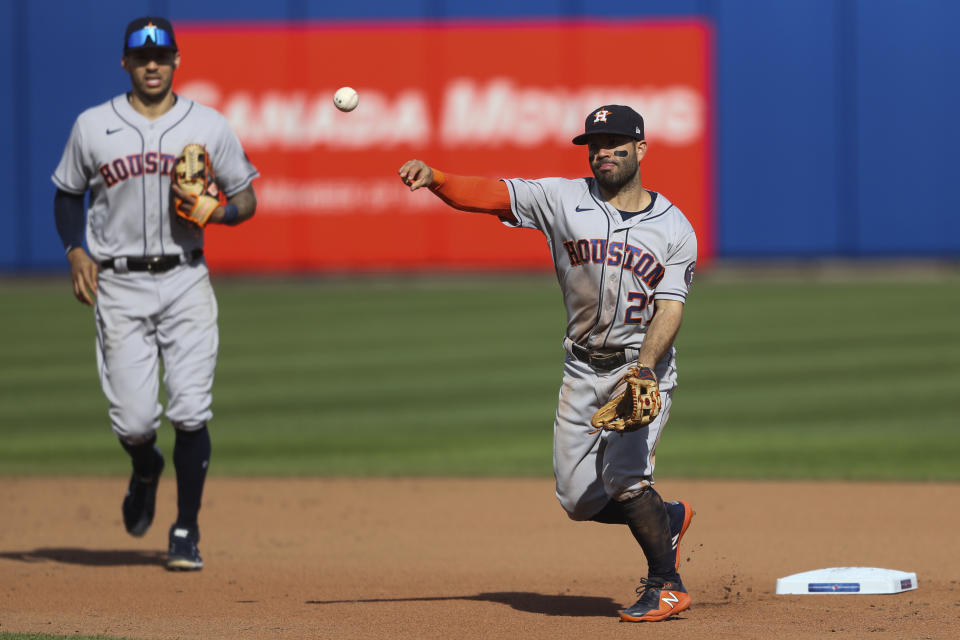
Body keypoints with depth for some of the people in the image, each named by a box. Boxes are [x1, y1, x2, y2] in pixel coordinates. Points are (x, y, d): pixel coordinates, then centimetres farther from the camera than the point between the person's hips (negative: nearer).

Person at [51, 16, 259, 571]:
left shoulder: (210, 126, 4)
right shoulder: (92, 127, 4)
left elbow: (247, 198, 10)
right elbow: (68, 193, 16)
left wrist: (215, 212, -11)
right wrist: (76, 250, 0)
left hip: (185, 280, 0)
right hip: (119, 285, 0)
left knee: (190, 413, -9)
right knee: (134, 419, -6)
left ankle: (187, 531, 4)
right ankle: (146, 471, 30)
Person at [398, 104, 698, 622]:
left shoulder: (675, 229, -3)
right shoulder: (565, 199, 0)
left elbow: (670, 307, -13)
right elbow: (488, 194, -8)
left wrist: (644, 366, -30)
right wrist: (432, 178, -26)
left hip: (644, 368, -4)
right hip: (583, 370, 4)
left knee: (623, 478, -21)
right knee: (579, 499, 2)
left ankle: (666, 585, -4)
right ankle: (667, 519, 30)